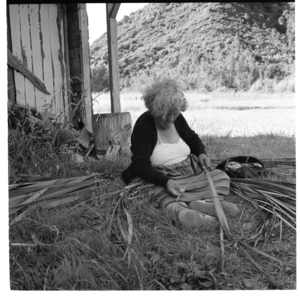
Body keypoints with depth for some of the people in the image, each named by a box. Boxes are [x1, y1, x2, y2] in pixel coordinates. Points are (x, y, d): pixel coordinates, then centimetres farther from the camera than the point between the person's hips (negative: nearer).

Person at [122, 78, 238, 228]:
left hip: (191, 172, 7)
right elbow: (140, 165, -22)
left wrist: (201, 153, 1)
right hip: (160, 177, -6)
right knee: (160, 194, -38)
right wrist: (165, 181, -38)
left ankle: (198, 202, -38)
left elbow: (192, 138, 25)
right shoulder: (143, 125, -15)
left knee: (221, 176, -11)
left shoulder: (177, 119, 4)